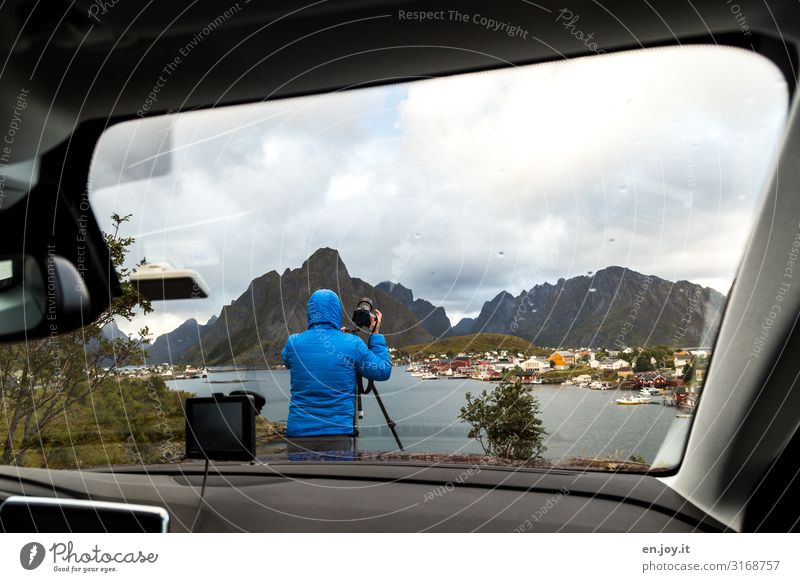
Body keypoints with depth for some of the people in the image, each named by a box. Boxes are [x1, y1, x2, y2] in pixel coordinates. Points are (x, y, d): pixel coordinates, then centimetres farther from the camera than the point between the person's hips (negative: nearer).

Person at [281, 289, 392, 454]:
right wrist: (375, 335, 17)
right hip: (337, 434, -2)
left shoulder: (293, 342, 0)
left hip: (297, 434, 2)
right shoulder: (353, 344, -5)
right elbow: (383, 372, 7)